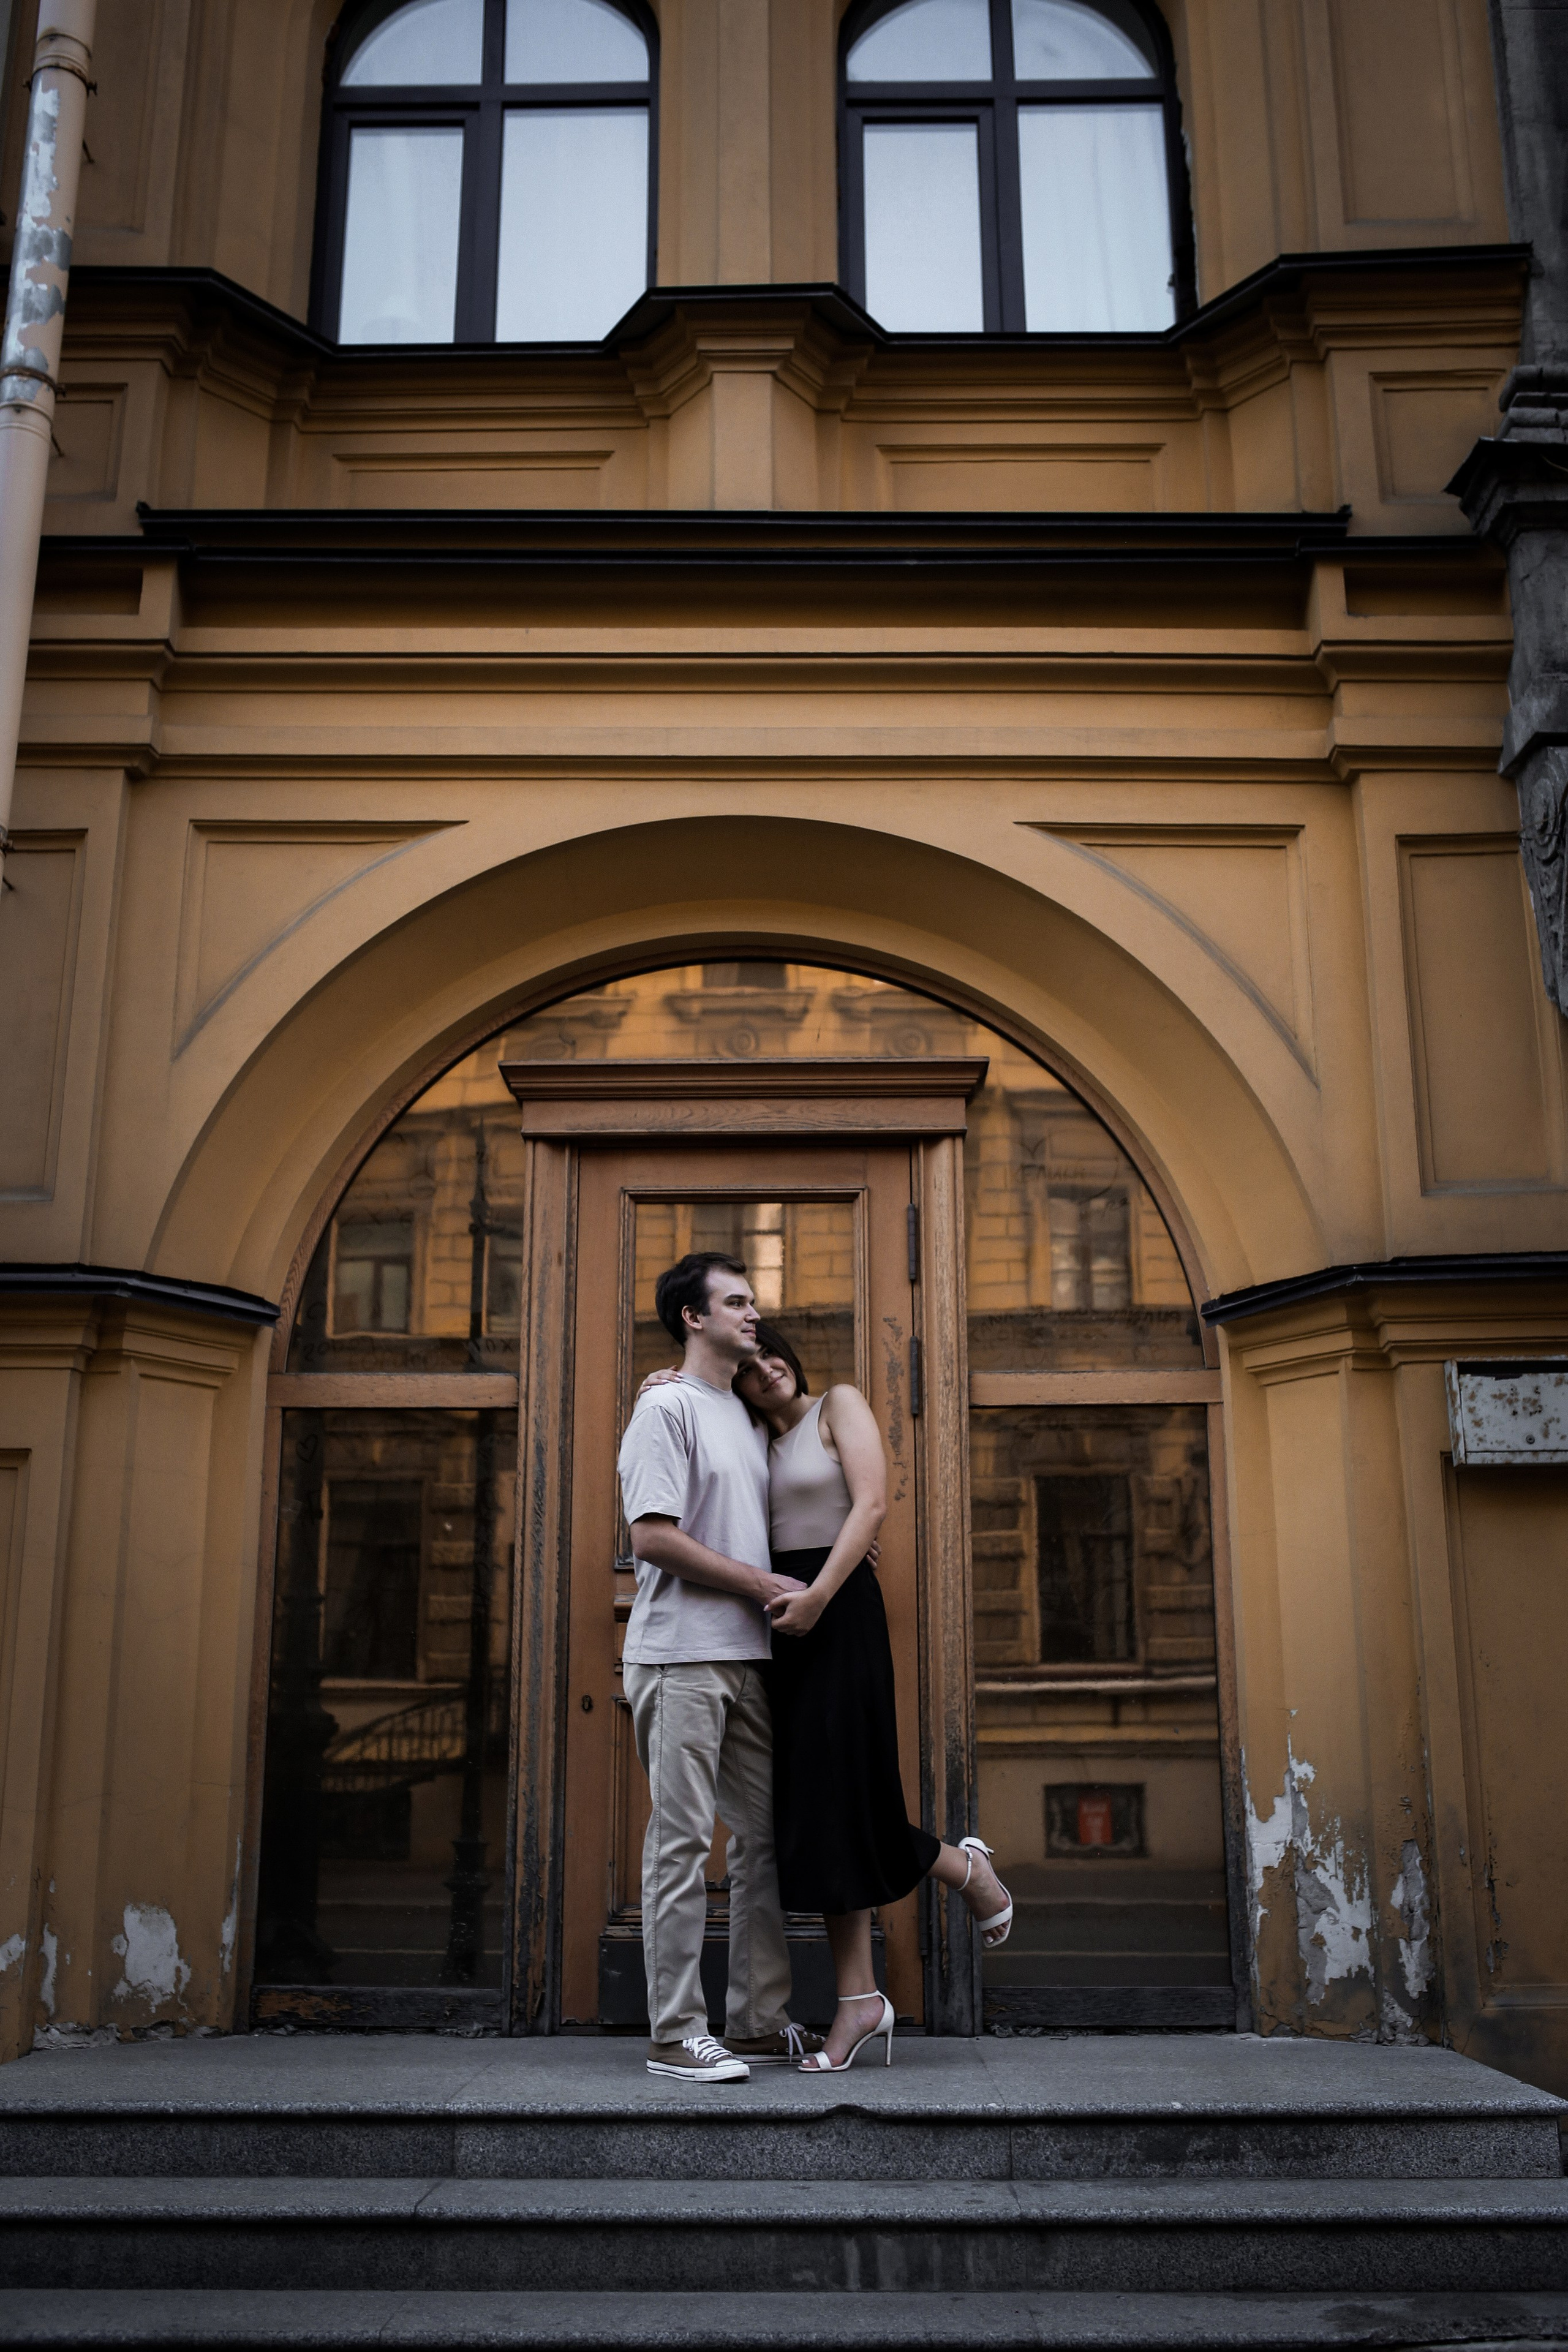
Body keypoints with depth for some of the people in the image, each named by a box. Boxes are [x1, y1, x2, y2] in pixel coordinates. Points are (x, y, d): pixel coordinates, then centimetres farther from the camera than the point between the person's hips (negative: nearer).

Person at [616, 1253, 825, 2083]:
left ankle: (756, 2022, 20)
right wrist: (763, 1585, -13)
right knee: (682, 1843, -3)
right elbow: (652, 1537, -16)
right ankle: (675, 2035, 5)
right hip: (681, 1657, -8)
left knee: (764, 1836, 10)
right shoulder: (667, 1407, -7)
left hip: (747, 1656, 8)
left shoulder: (750, 1415, 18)